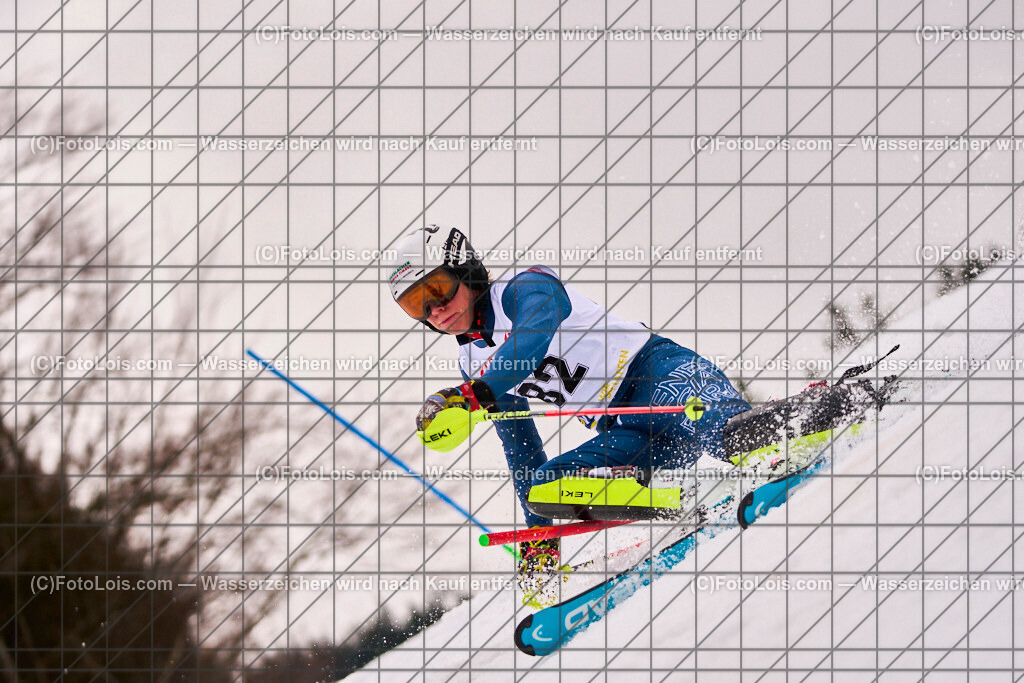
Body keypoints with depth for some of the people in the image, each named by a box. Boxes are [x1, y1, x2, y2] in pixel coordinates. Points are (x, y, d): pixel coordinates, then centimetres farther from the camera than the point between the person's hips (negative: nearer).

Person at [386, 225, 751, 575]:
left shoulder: (525, 288, -6)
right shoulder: (472, 364, 18)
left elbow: (533, 340, -29)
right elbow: (519, 445, 26)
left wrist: (469, 395, -39)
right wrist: (538, 532, 24)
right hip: (625, 434, 8)